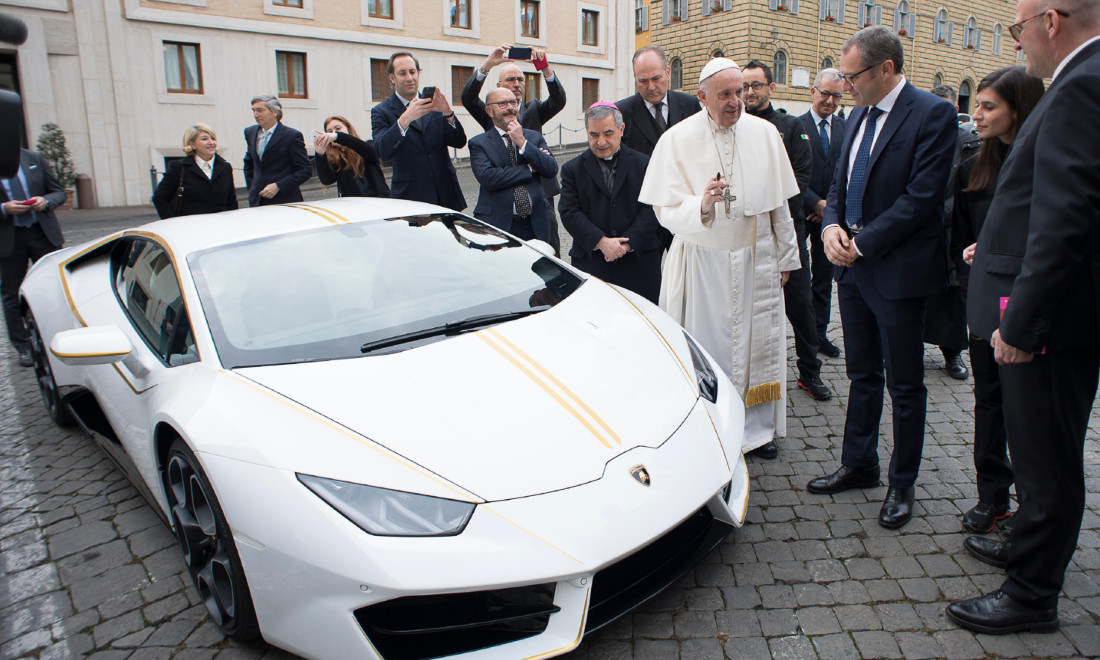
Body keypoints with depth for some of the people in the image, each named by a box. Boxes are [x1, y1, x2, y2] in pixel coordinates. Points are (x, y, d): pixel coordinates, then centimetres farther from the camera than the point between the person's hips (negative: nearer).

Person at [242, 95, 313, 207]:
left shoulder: (292, 136, -7)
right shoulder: (250, 132, 12)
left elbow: (305, 170, -9)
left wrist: (278, 186, -15)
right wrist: (251, 187, 14)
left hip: (284, 201, -5)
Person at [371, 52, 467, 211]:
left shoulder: (435, 104, 12)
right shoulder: (382, 112, 3)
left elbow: (460, 142, 2)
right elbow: (383, 151, -15)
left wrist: (447, 113, -16)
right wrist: (406, 118, -27)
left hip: (446, 196, 3)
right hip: (410, 197, -3)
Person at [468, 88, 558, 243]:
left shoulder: (534, 137, 13)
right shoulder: (479, 143, 2)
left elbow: (552, 169, -1)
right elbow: (488, 178, -15)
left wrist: (522, 142, -9)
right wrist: (530, 168, -7)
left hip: (535, 226, 3)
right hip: (497, 226, -3)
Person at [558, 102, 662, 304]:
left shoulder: (644, 164, 7)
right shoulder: (572, 169, 8)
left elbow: (650, 210, 0)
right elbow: (569, 213, -2)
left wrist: (627, 244, -13)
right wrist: (601, 242, -14)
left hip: (639, 261, 1)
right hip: (590, 263, 0)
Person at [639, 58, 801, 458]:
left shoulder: (765, 133, 3)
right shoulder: (677, 139, -6)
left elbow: (779, 203, 10)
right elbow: (666, 212, -11)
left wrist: (785, 257, 13)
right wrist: (701, 204, -30)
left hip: (756, 261, 3)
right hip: (702, 261, -3)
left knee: (756, 343, 9)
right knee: (705, 346, 1)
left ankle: (756, 426, 27)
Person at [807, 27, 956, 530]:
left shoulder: (932, 115, -11)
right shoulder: (859, 116, 12)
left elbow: (922, 197, -18)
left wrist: (863, 243, -16)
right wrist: (831, 226, -4)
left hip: (899, 271, -7)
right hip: (853, 266, 7)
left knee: (905, 385, 6)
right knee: (862, 375, 17)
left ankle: (902, 484, 22)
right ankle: (858, 465, 32)